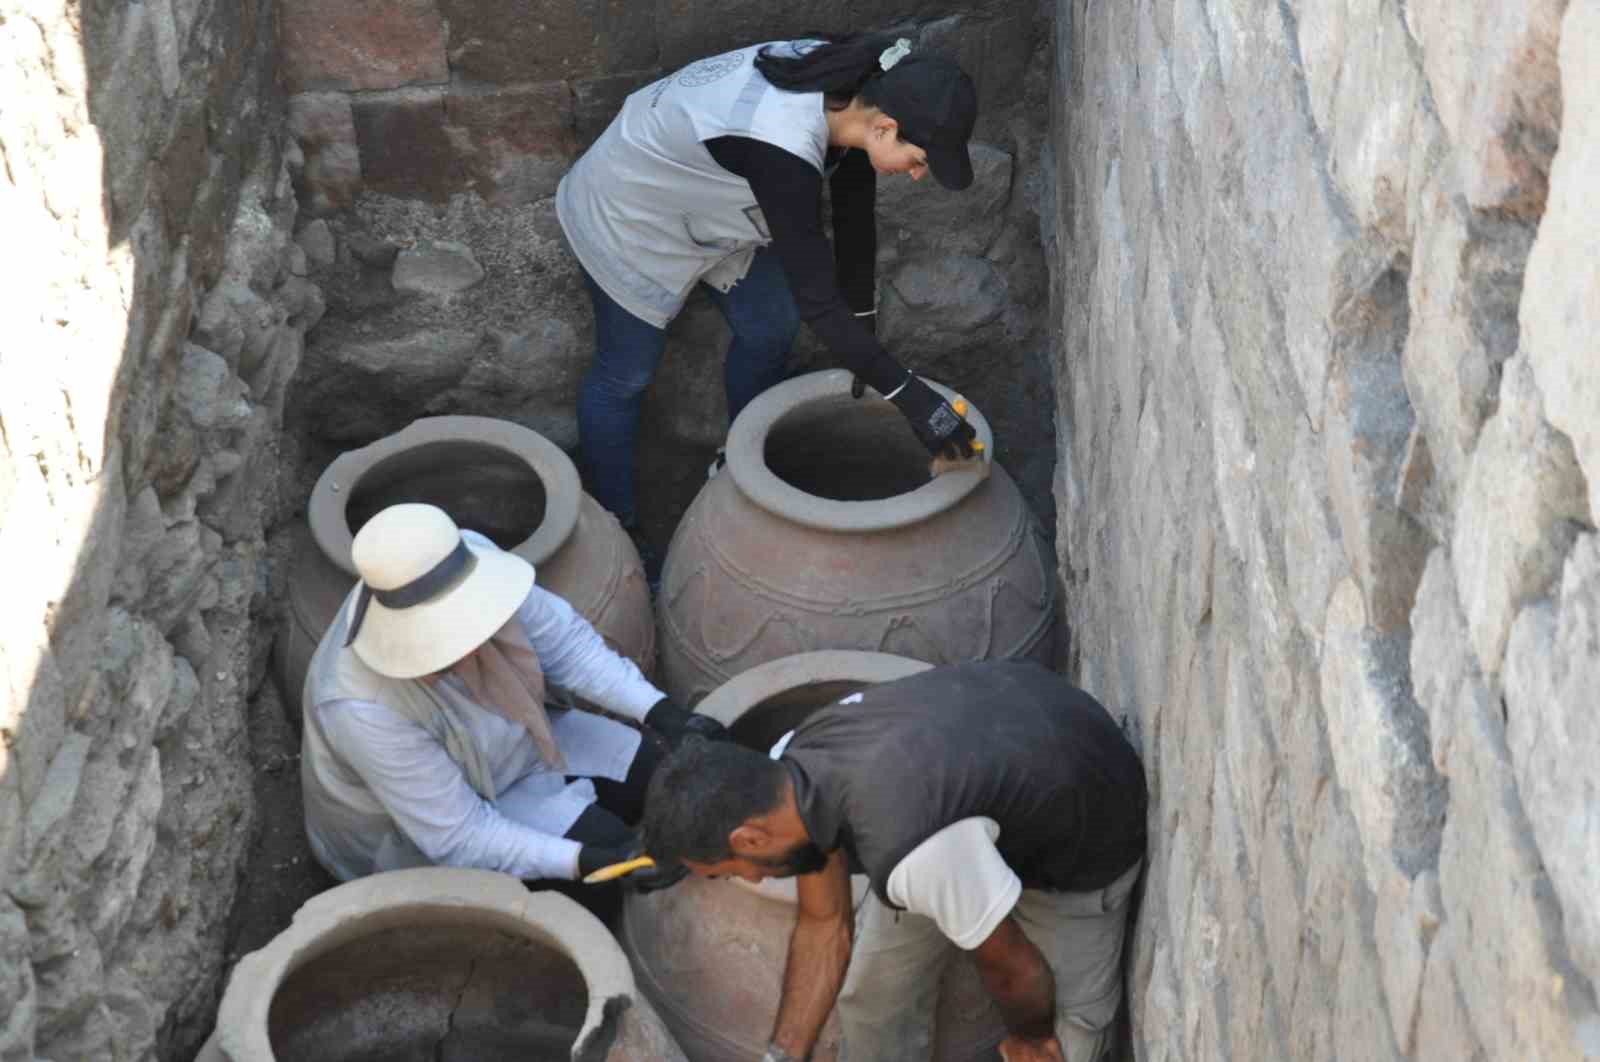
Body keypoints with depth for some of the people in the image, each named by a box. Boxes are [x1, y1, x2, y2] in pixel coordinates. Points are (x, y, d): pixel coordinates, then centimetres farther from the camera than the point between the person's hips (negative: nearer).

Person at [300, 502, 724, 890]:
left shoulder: (473, 563, -28)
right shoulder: (368, 710, -40)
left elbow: (561, 639, -11)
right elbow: (460, 837, -31)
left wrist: (661, 711, -21)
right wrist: (585, 862, -38)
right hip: (434, 824, -6)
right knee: (608, 843, -15)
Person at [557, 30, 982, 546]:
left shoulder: (853, 89, -19)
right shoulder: (782, 147, -43)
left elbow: (854, 218, -5)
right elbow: (818, 301, -40)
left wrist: (865, 343, -1)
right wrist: (911, 397, -38)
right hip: (626, 213, -8)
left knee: (770, 328, 16)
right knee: (625, 375, 7)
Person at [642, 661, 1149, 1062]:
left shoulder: (911, 853, -45)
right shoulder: (794, 768, -21)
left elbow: (1011, 964, -26)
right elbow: (823, 928, -5)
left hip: (1087, 831, -6)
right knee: (875, 986, 10)